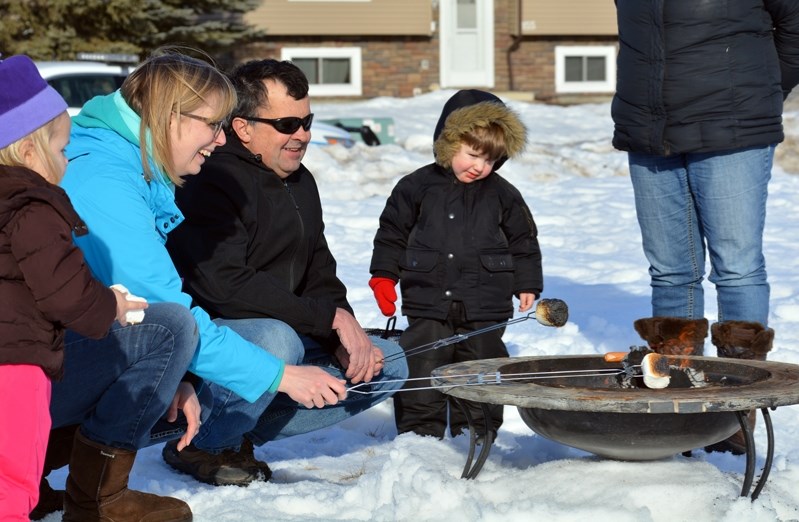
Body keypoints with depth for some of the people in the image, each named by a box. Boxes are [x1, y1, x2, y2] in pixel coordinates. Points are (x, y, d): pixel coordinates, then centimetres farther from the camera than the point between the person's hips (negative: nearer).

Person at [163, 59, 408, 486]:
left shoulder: (300, 182, 12)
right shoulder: (211, 182, -18)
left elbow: (319, 275, 14)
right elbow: (224, 285, -29)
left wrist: (346, 339, -7)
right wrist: (332, 317, -25)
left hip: (277, 333, 9)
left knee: (388, 366, 1)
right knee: (276, 339, -38)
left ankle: (240, 432, -2)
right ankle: (205, 445, -11)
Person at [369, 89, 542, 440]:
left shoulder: (504, 196, 3)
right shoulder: (417, 187, 0)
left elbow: (524, 242, 11)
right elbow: (392, 234, 7)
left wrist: (527, 285, 6)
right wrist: (384, 277, 1)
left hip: (484, 313, 1)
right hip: (427, 308, -1)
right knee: (420, 374, 1)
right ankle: (420, 433, 12)